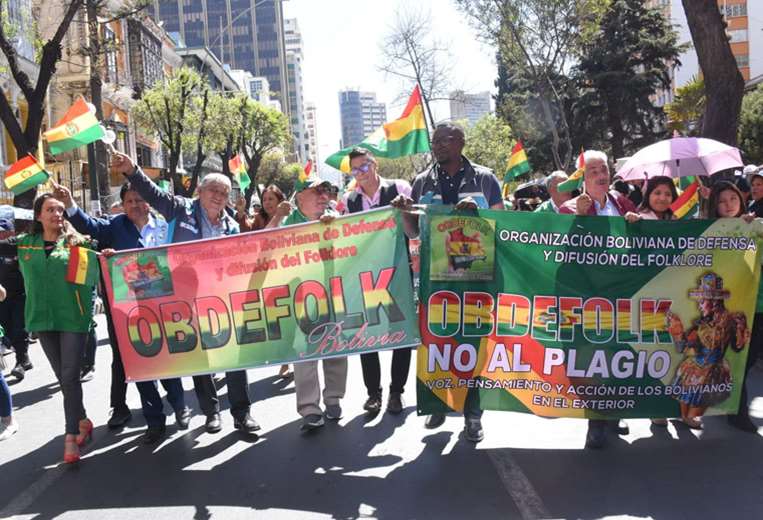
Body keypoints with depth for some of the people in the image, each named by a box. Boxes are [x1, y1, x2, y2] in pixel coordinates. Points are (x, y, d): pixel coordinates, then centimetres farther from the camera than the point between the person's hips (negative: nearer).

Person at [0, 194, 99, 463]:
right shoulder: (24, 243, 7)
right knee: (62, 377, 13)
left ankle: (71, 436, 0)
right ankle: (82, 421, 30)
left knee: (70, 376, -6)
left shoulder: (77, 241, -2)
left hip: (73, 317, -4)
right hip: (43, 318, 4)